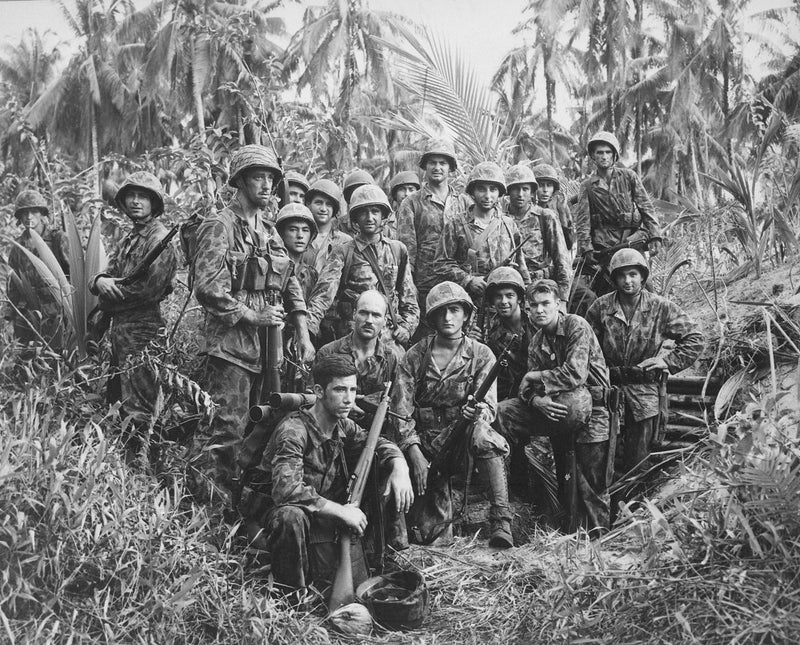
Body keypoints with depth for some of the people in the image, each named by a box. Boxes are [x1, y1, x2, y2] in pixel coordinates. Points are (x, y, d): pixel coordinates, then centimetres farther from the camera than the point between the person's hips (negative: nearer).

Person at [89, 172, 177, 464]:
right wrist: (99, 281, -12)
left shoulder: (160, 238, -11)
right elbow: (108, 274, 13)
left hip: (141, 330, -10)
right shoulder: (130, 239, 17)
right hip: (119, 329, 10)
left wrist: (107, 300, -7)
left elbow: (149, 288, -19)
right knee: (118, 398, 17)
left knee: (137, 409, -6)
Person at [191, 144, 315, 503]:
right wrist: (254, 316, -14)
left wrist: (303, 335, 9)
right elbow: (208, 288, -18)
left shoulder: (268, 233, 18)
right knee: (223, 430, -8)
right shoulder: (220, 227, -7)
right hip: (230, 345, -8)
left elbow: (291, 286, 18)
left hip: (265, 346, 8)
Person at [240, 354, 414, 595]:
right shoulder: (294, 430, -25)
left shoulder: (343, 426, -3)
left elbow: (379, 443, 11)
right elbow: (286, 489, -37)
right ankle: (290, 593, -20)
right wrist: (340, 511, -32)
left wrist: (400, 467, -12)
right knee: (292, 516, -39)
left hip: (323, 514, 5)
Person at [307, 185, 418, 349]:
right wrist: (307, 328, -25)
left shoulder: (398, 250, 12)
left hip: (392, 337, 3)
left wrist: (406, 327, 3)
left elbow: (409, 297, 18)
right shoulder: (343, 253, 2)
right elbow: (324, 292, -11)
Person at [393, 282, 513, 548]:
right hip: (425, 442, 1)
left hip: (463, 430, 0)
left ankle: (501, 523, -32)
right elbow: (402, 411, -3)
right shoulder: (414, 357, 1)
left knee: (482, 436, -37)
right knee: (428, 531, -8)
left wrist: (478, 412, -33)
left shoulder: (481, 355, 1)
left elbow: (489, 406, -8)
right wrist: (416, 456, -14)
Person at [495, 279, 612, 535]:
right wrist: (536, 400, -21)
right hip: (557, 409, 7)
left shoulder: (576, 325, -11)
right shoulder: (536, 343, 10)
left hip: (591, 405, -7)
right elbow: (528, 390, 3)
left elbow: (576, 374, -22)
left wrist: (535, 377, -9)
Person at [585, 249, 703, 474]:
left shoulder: (661, 308, -3)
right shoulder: (601, 307, 0)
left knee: (638, 459, 6)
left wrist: (669, 362, -4)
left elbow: (695, 339, 4)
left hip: (646, 393, -1)